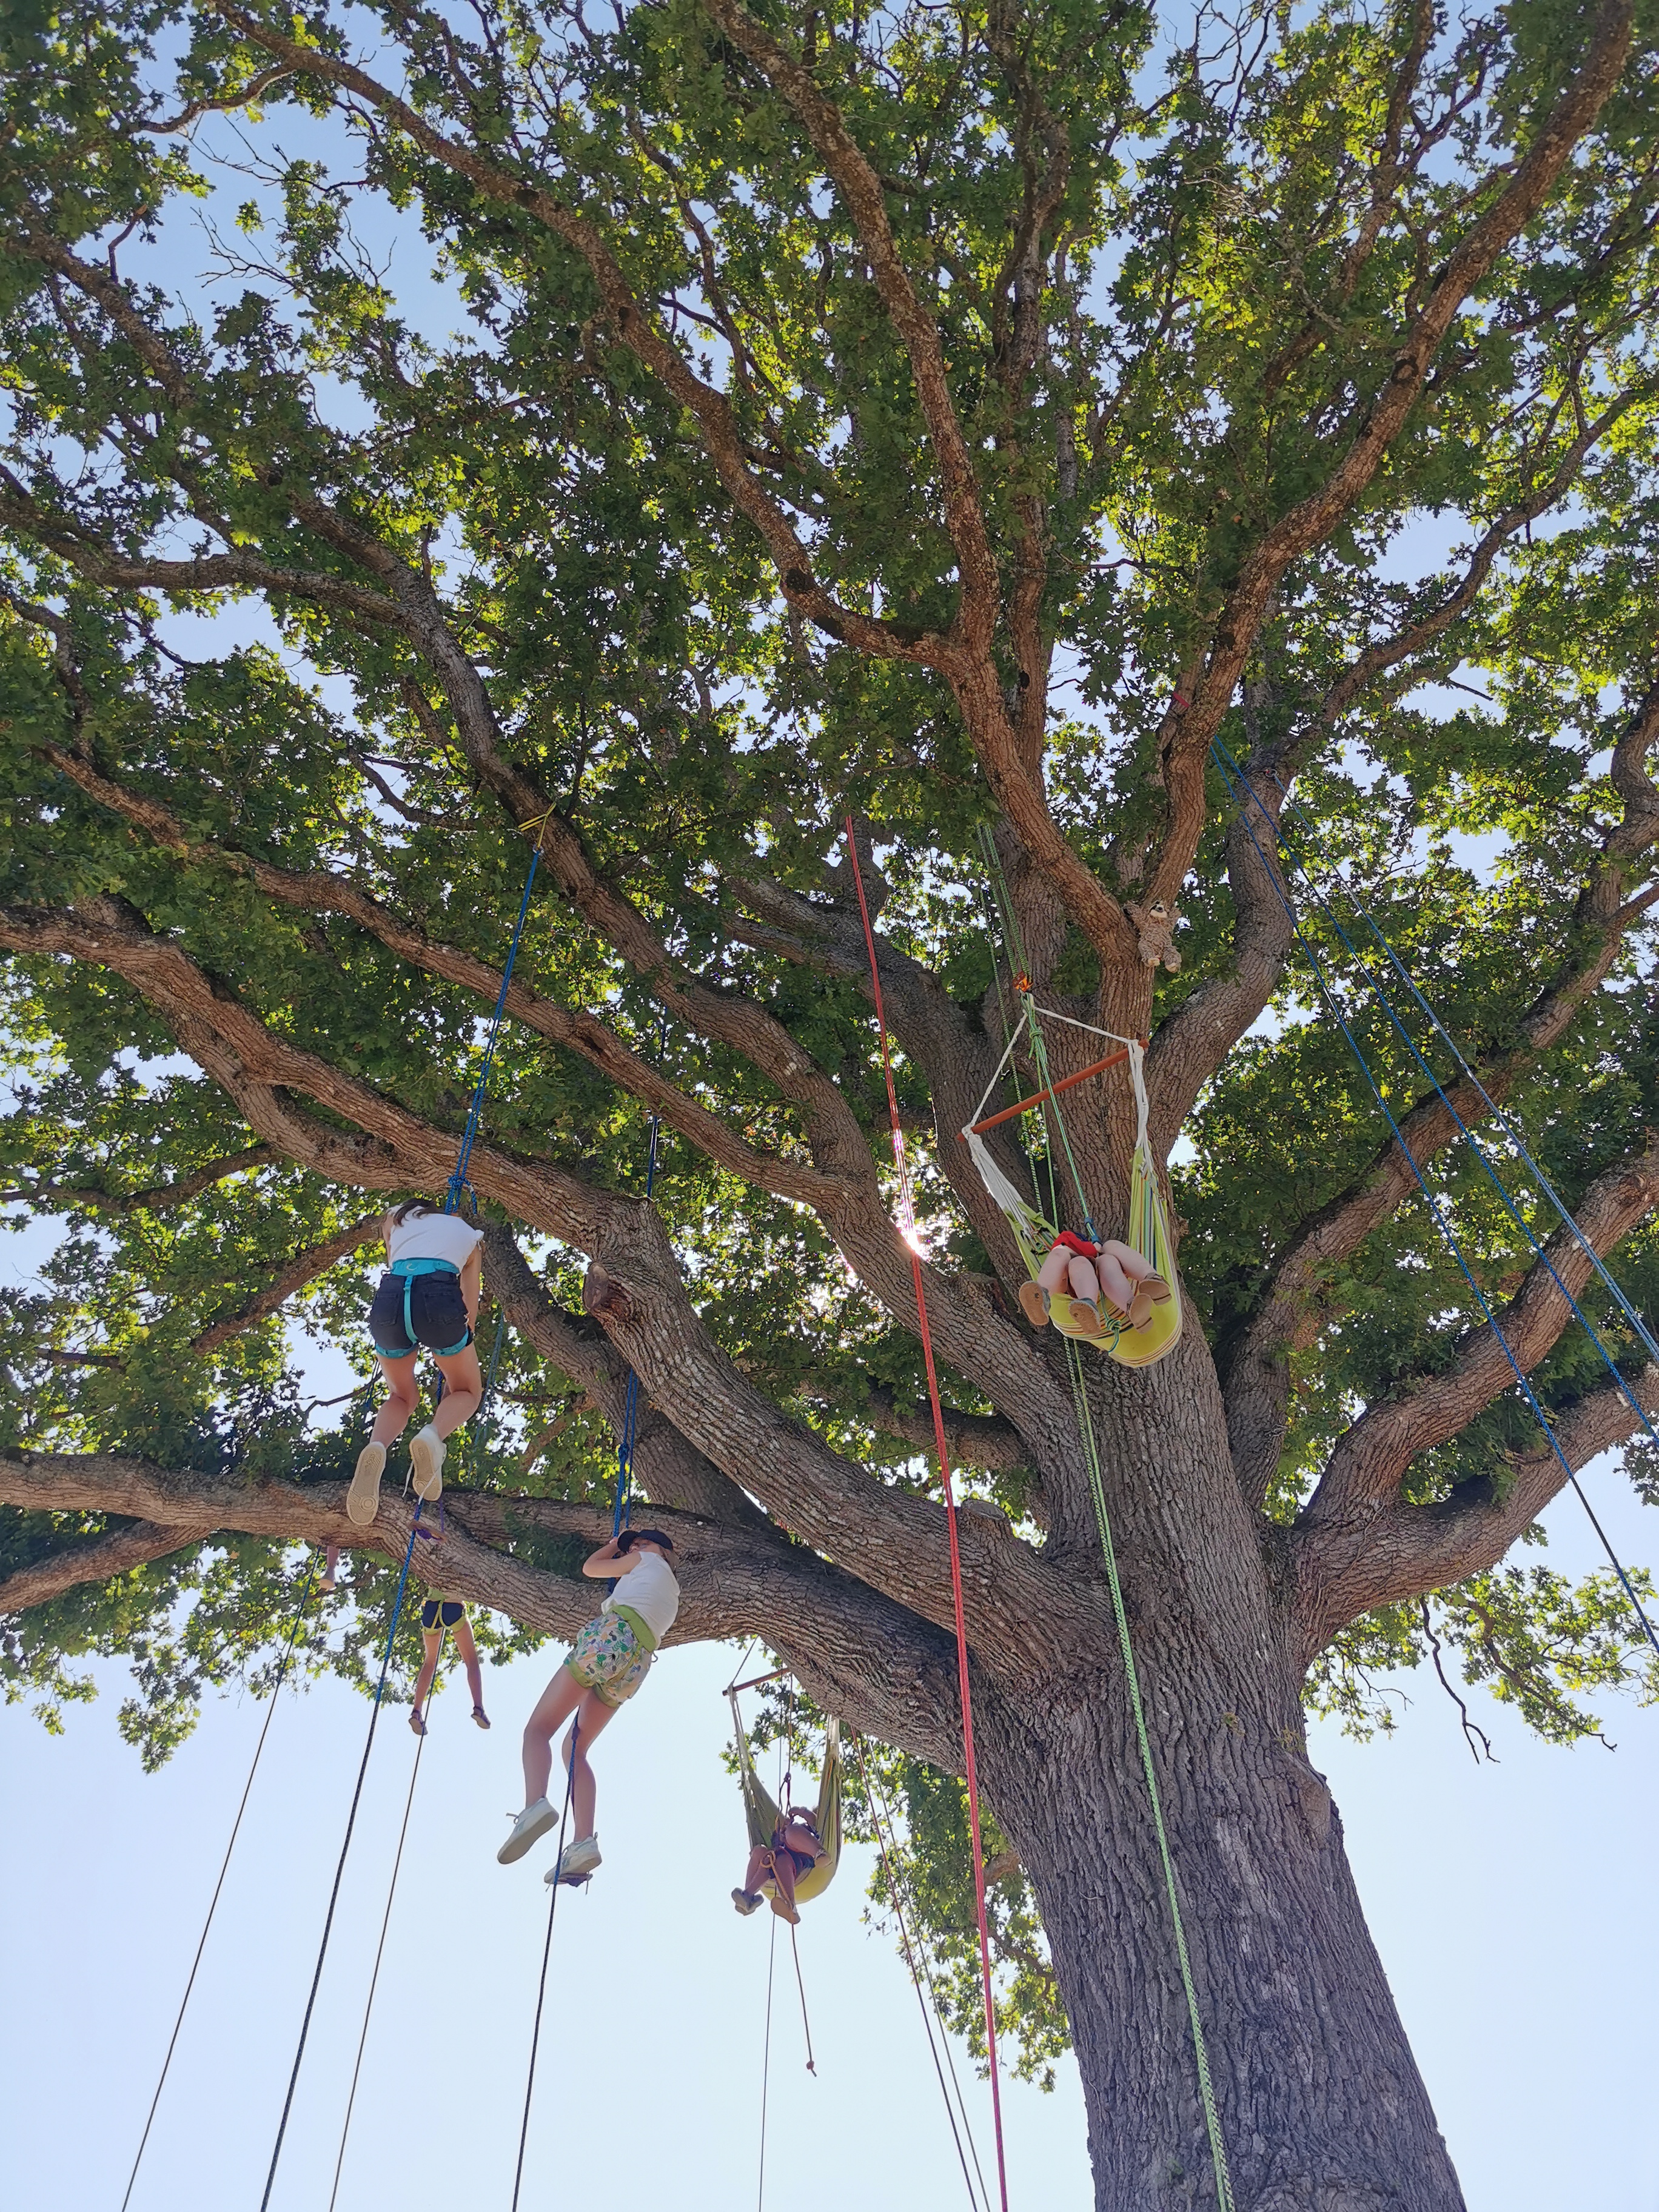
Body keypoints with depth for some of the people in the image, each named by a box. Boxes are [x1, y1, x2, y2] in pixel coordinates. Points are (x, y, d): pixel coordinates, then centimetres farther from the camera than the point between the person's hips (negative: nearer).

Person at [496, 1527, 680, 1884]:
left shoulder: (649, 1561, 14)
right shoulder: (672, 1592, 32)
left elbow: (590, 1567, 22)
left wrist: (614, 1545, 39)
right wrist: (622, 1550, 43)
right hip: (639, 1663, 8)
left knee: (538, 1727, -9)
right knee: (575, 1749, 10)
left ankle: (535, 1803, -37)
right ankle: (584, 1841, -9)